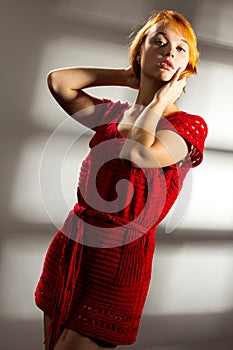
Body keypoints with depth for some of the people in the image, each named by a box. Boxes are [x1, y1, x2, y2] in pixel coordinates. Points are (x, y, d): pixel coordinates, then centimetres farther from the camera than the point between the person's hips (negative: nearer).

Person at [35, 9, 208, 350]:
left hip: (119, 256, -5)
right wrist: (127, 77, 9)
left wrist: (161, 99, -10)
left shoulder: (190, 125, -6)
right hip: (69, 242, 6)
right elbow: (57, 80, 8)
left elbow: (138, 154, -24)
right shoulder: (113, 113, 10)